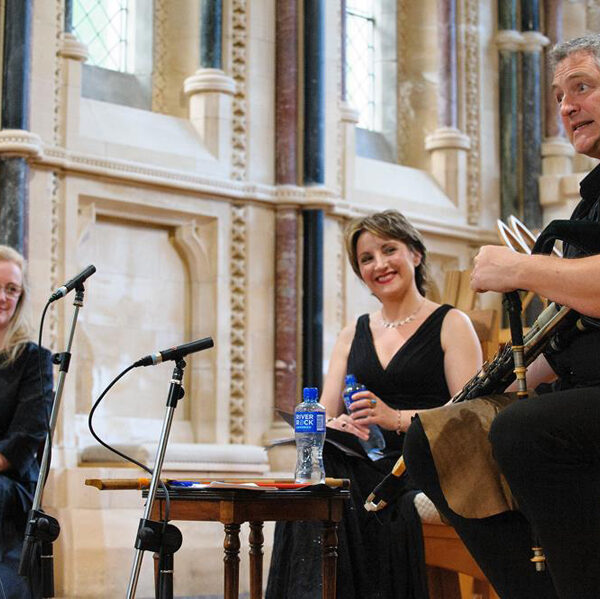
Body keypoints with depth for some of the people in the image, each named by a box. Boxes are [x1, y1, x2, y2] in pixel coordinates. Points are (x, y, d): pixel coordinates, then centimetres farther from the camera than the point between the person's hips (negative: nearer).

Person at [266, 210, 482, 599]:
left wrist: (397, 418, -20)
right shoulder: (353, 335, 21)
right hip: (363, 463, 4)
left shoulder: (451, 324, 6)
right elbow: (324, 415, 14)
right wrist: (337, 425, -11)